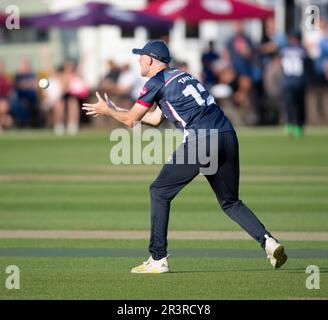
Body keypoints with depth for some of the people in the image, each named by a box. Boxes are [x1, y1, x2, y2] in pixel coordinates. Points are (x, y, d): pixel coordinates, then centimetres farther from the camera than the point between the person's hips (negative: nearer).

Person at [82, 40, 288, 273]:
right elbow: (155, 119, 38)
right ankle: (268, 241, -4)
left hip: (201, 141, -7)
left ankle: (158, 259, 5)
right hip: (228, 137, 7)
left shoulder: (157, 82, 5)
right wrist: (113, 109, 44)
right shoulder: (182, 76, 30)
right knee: (230, 202, 17)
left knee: (159, 192, 8)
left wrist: (107, 110, 31)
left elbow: (130, 120, 10)